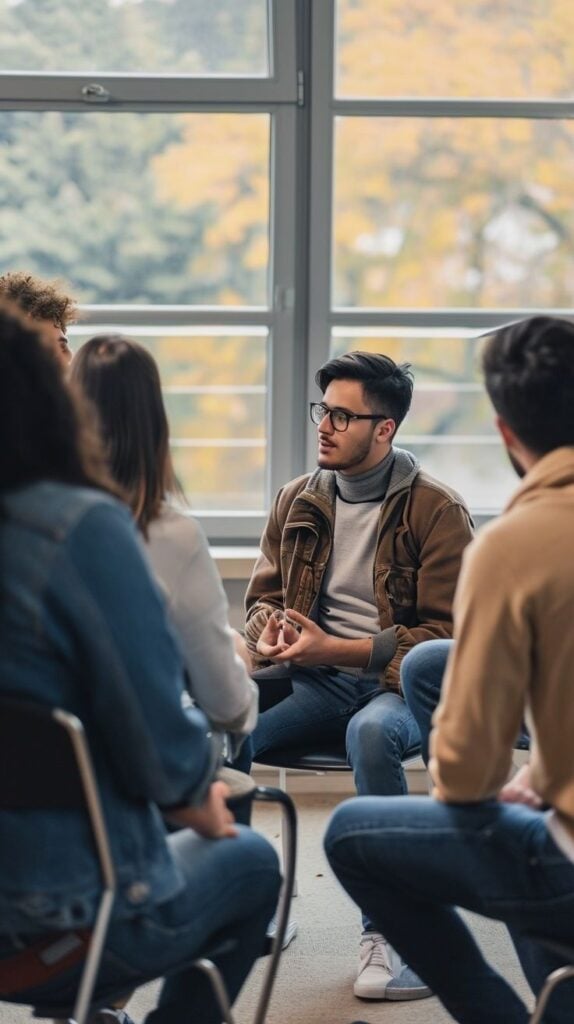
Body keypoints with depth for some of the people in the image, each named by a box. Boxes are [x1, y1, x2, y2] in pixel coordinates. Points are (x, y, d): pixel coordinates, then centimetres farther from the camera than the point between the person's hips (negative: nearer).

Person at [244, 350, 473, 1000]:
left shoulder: (437, 512, -3)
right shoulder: (297, 501, 12)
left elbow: (448, 635, -7)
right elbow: (263, 594, 22)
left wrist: (337, 648, -15)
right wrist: (267, 631, -4)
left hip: (399, 684, -4)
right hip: (316, 683, 4)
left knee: (370, 733, -40)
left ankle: (389, 932, -28)